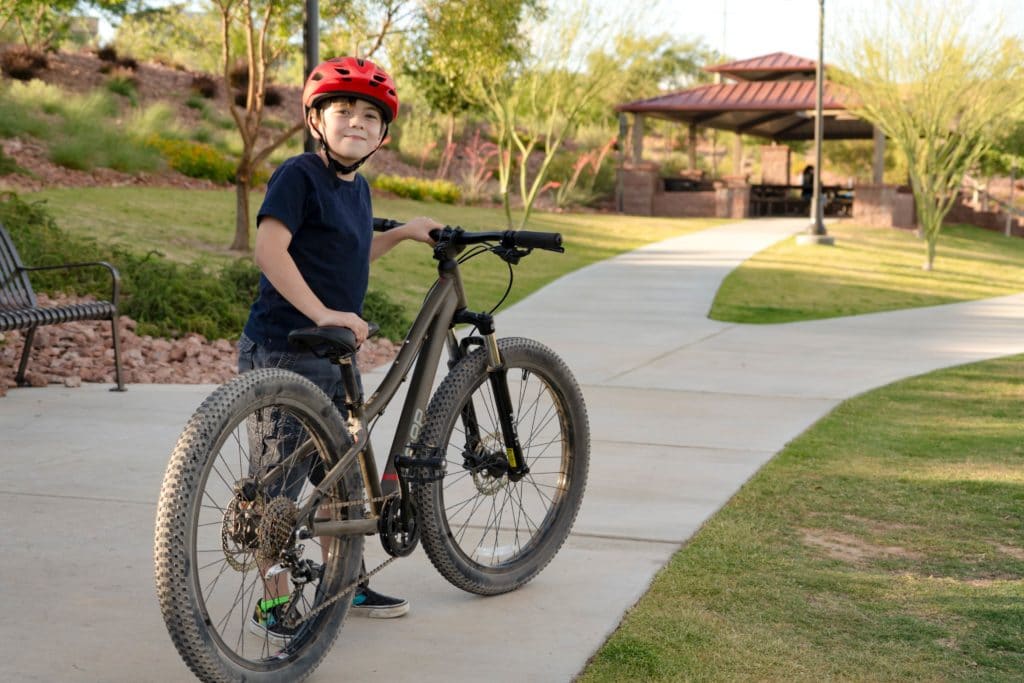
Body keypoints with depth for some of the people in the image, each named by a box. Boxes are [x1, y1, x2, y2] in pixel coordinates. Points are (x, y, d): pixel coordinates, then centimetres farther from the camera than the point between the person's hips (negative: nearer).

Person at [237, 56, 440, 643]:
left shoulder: (358, 186, 13)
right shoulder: (299, 175, -13)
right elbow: (270, 250, -23)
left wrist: (402, 234, 19)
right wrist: (322, 313, -28)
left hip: (335, 353, 9)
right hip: (285, 352, -9)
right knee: (279, 483, -1)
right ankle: (275, 604, 9)